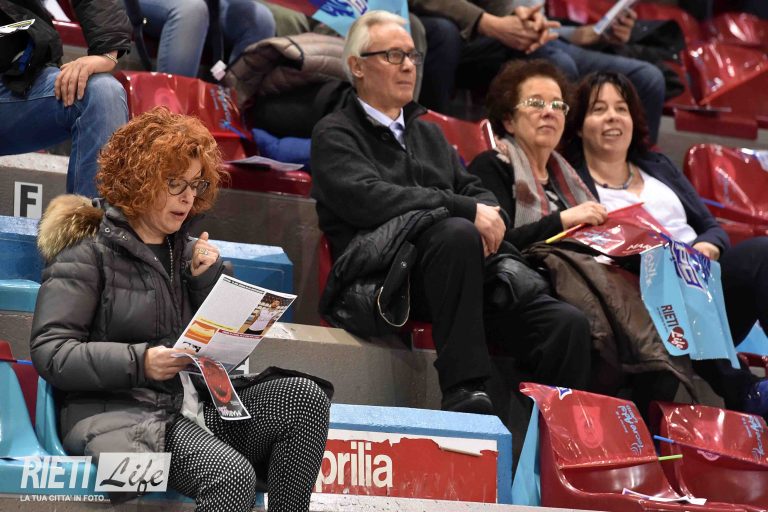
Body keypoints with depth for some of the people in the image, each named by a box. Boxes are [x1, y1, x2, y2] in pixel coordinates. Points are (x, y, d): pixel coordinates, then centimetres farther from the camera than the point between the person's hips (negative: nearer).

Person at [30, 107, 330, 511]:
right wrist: (139, 363, -20)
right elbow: (49, 352, -9)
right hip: (117, 415, -7)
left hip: (190, 406, 7)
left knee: (305, 396, -14)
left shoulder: (186, 251, 19)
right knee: (233, 475, -32)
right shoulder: (89, 254, 0)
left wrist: (208, 280, 3)